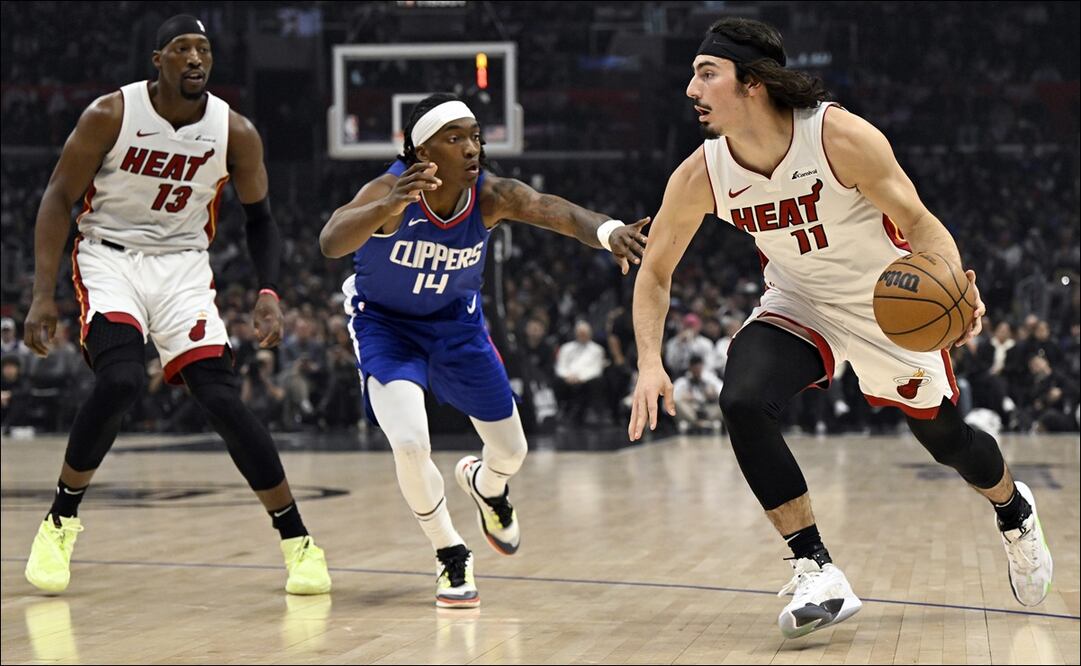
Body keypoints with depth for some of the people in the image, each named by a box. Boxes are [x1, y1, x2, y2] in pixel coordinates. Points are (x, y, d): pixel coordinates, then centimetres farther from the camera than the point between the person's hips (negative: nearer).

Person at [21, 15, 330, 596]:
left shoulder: (235, 133, -6)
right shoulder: (111, 114, -12)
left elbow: (258, 218, 8)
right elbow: (58, 199, -6)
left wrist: (268, 294, -7)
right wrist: (43, 296, -13)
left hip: (183, 266, 2)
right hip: (109, 258, -2)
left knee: (223, 400, -11)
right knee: (120, 381, -27)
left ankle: (298, 542, 0)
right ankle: (60, 522, -6)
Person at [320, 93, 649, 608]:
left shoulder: (490, 195, -25)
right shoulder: (392, 190, -33)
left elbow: (557, 212, -43)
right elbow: (331, 242, -51)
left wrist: (608, 231, -65)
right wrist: (391, 206, -70)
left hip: (457, 322, 4)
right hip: (386, 325, -3)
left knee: (511, 452, 9)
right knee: (410, 444, -25)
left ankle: (484, 485, 49)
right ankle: (451, 557, 1)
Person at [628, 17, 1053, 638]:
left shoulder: (841, 137, -29)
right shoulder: (700, 178, -19)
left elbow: (918, 221, -21)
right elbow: (655, 271, -7)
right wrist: (650, 363, -21)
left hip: (892, 306, -2)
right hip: (799, 307, 2)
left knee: (947, 438, 12)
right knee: (743, 402, -27)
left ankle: (1016, 511, 49)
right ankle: (817, 572, -19)